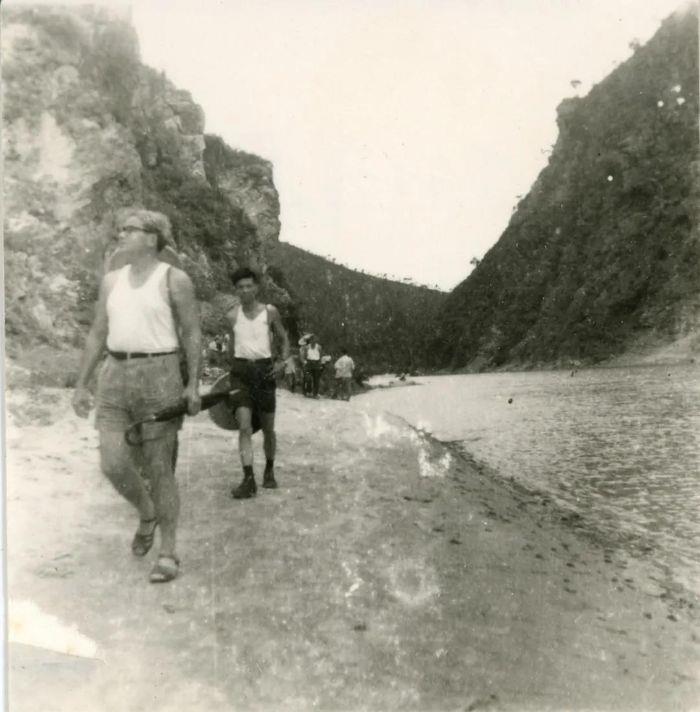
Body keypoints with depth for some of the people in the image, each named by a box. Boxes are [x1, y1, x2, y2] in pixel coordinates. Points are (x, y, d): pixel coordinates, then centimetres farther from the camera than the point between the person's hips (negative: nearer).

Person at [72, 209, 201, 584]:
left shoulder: (175, 279, -4)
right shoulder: (112, 280, 12)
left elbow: (192, 334, -4)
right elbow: (97, 335, 14)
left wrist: (193, 384, -13)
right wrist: (81, 385, 10)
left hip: (159, 376, -5)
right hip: (116, 378, 5)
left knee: (159, 469, -2)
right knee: (113, 464, -3)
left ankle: (168, 553, 13)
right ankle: (147, 514, 28)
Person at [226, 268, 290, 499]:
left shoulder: (270, 312, 2)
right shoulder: (231, 315, 5)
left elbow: (284, 340, 11)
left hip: (264, 369, 0)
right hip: (240, 370, 0)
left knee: (268, 429, 8)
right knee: (244, 426, -13)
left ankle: (269, 471, 30)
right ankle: (248, 480, -12)